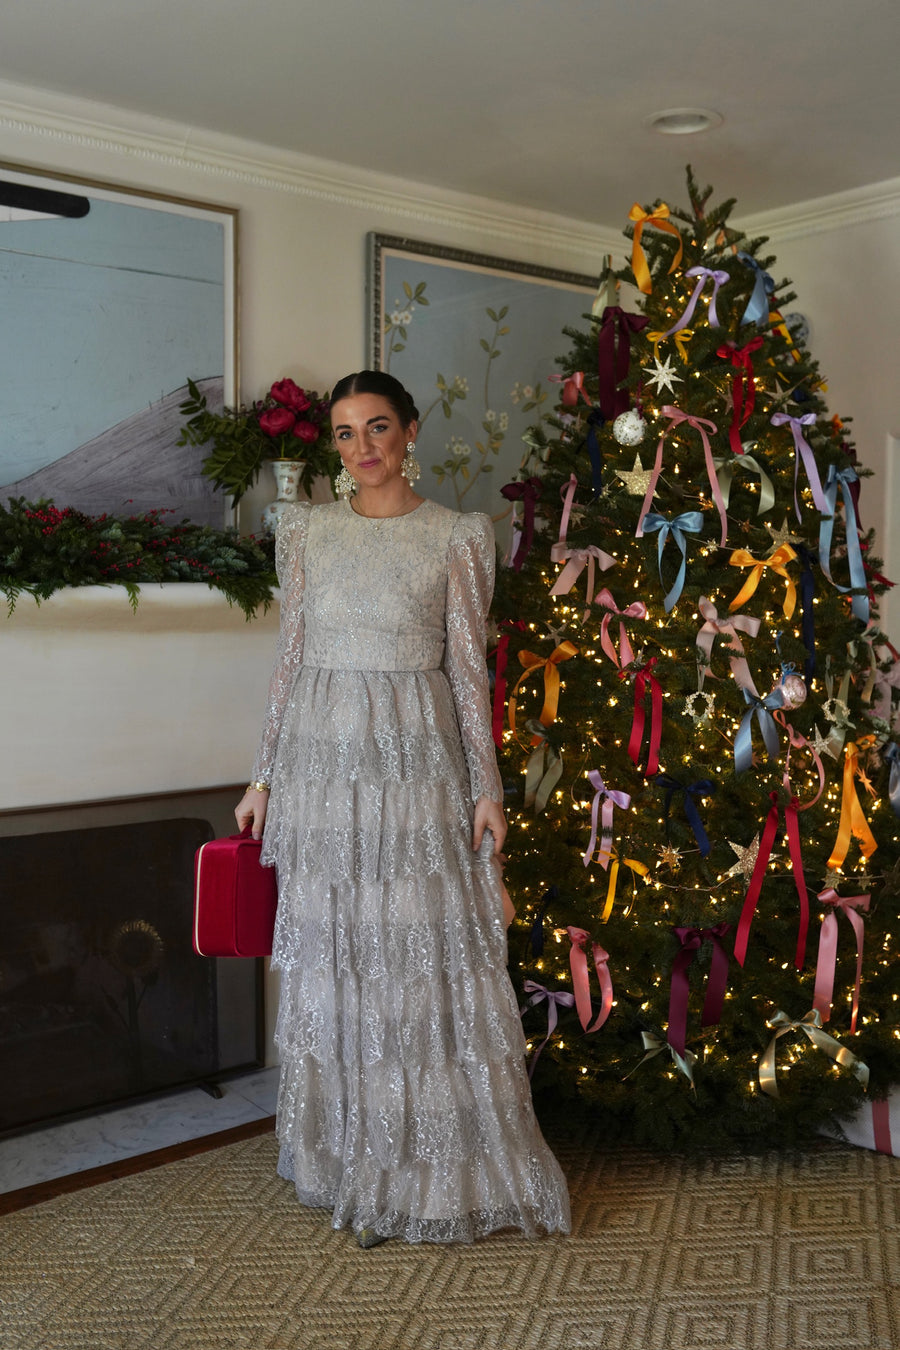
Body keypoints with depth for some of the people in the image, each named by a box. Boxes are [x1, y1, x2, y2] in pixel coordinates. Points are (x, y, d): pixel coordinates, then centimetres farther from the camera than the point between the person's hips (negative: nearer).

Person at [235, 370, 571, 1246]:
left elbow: (468, 668, 0)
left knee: (427, 958, 0)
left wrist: (487, 787, -4)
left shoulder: (455, 538, 1)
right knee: (331, 961, 8)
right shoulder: (307, 531, 9)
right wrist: (265, 776, 8)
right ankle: (351, 1165, 25)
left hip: (414, 762, -3)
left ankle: (443, 1172, 17)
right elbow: (290, 660, 10)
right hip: (321, 762, 3)